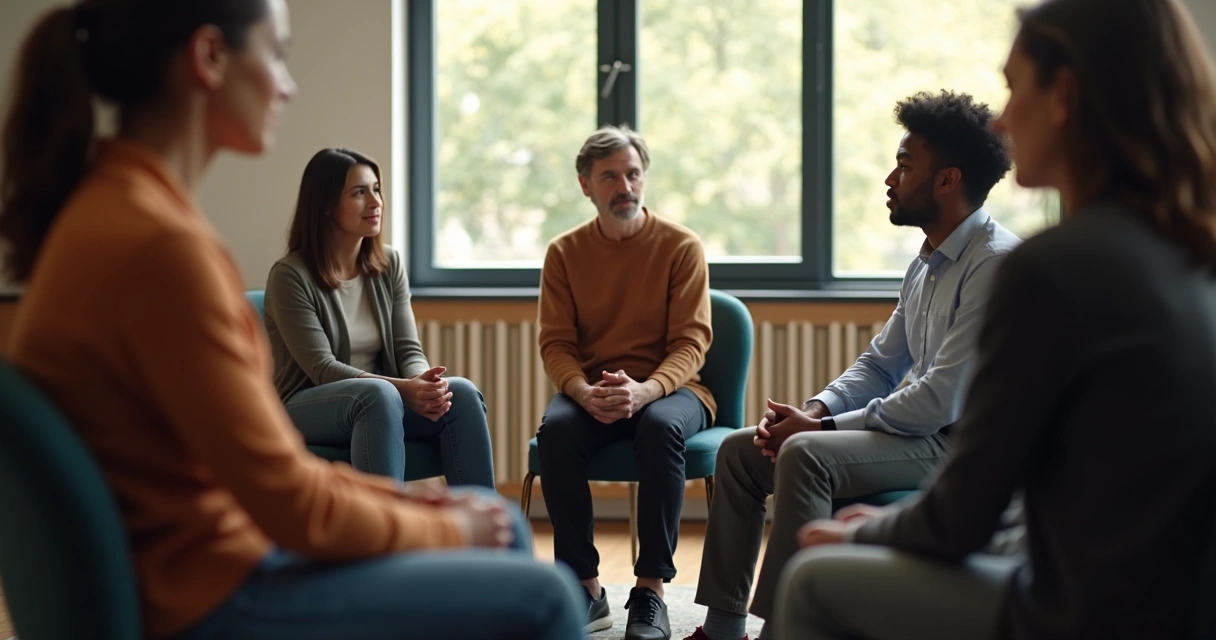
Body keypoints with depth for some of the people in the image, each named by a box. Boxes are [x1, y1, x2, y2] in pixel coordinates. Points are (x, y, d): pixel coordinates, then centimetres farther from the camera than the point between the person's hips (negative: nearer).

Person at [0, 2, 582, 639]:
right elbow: (293, 508, -20)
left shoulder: (115, 206, 5)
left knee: (499, 531, 18)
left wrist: (393, 497, 8)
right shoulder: (157, 241, -26)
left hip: (211, 552, 10)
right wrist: (444, 529, -4)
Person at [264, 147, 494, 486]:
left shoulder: (389, 265, 7)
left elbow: (409, 350, 1)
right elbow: (322, 368, -18)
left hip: (382, 402, 5)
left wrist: (423, 382, -24)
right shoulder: (291, 275, -11)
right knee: (379, 393, -38)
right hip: (305, 411, -5)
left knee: (461, 392, -24)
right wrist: (402, 389, -32)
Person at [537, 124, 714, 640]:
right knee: (555, 429, -31)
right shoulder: (564, 253, 5)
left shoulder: (681, 246, -2)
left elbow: (690, 342, -8)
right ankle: (585, 590, -21)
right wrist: (586, 393, -22)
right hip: (590, 391, 2)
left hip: (667, 388, -2)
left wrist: (644, 391, -28)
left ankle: (651, 591, -29)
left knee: (661, 426, -37)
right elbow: (556, 345, 0)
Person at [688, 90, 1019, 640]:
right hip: (919, 428, 10)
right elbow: (879, 364, 18)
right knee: (740, 449, 7)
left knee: (805, 455, -31)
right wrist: (815, 409, -2)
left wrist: (822, 427, -17)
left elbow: (941, 401, -25)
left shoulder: (995, 263, -20)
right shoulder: (927, 264, 12)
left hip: (960, 442, -10)